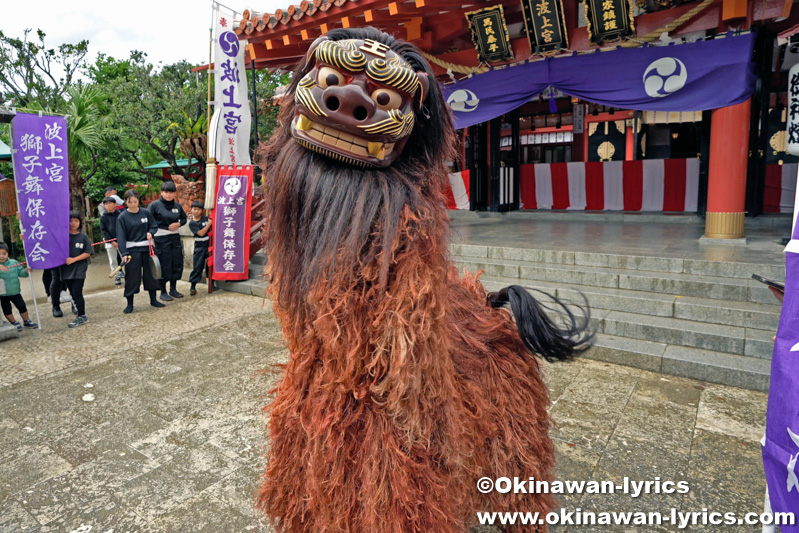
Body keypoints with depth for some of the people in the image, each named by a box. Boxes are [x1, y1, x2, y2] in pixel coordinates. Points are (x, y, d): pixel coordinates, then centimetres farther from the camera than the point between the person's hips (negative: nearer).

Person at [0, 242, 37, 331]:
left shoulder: (14, 262, -2)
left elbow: (20, 272, 1)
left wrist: (26, 271, -19)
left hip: (15, 291, 2)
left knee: (22, 306, 10)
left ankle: (26, 321, 26)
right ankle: (14, 323, 24)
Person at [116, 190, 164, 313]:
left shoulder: (146, 213, 3)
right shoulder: (122, 217, -5)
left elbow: (154, 226, 11)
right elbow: (121, 236, -10)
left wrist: (150, 232, -13)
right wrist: (124, 253, -20)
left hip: (147, 248, 3)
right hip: (132, 250, -3)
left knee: (150, 273, 10)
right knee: (132, 276, 0)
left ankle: (153, 300, 24)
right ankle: (130, 304, 11)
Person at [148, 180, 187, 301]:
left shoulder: (177, 205, 6)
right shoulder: (155, 205, -7)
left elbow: (184, 218, 17)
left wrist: (178, 224, -2)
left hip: (175, 237, 5)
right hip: (161, 238, -5)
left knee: (177, 263, 8)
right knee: (164, 265, -1)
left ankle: (173, 289, 22)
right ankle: (163, 292, 11)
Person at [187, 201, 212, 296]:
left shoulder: (206, 219, 1)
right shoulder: (192, 223, -5)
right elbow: (201, 233, -15)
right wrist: (209, 223, -17)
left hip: (209, 245, 2)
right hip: (199, 247, -2)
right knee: (197, 266, -2)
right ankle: (193, 287, 4)